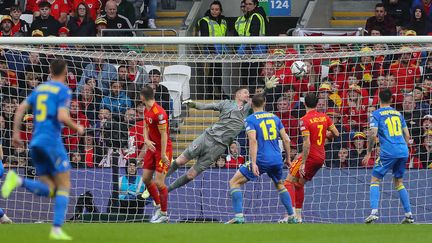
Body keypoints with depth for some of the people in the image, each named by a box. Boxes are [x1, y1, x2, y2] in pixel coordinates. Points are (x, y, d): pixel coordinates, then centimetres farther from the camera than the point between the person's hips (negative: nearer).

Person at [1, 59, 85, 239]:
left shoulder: (39, 89, 18)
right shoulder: (63, 90, -3)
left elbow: (21, 109, 13)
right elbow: (62, 117, -16)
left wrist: (16, 133, 14)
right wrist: (77, 128, 1)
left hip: (35, 143, 7)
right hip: (52, 140, -7)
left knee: (48, 190, 7)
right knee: (64, 186, 1)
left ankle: (17, 180, -18)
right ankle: (57, 229, -10)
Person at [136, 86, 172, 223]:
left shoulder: (159, 113, -23)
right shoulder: (146, 110, 5)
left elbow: (164, 135, -21)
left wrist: (163, 155, -20)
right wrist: (147, 140, -8)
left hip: (163, 149, -9)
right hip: (152, 147, 9)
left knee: (159, 182, -9)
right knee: (146, 178, 10)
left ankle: (164, 214, 4)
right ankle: (158, 207, 26)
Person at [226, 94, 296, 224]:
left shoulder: (250, 120, -3)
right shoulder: (274, 117, 12)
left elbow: (253, 141, -17)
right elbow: (286, 140, 12)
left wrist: (253, 163, -22)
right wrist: (288, 158, 24)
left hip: (261, 160, -5)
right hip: (277, 160, 5)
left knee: (234, 182, 3)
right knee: (280, 185, 31)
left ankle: (239, 216, -11)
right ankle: (292, 217, 28)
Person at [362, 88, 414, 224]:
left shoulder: (377, 114, 1)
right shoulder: (398, 114, 17)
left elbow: (373, 135, -9)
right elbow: (407, 135, 17)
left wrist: (368, 153, -1)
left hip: (388, 152, -5)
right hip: (403, 151, 5)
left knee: (375, 180, 2)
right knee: (398, 182, 17)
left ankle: (374, 212, -16)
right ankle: (409, 215, 11)